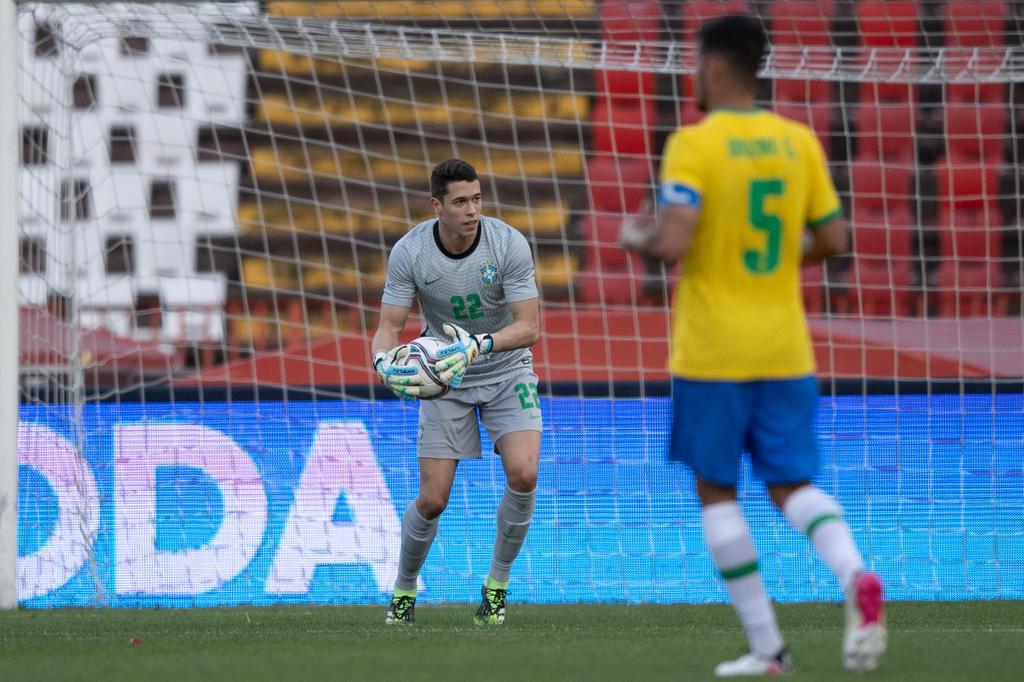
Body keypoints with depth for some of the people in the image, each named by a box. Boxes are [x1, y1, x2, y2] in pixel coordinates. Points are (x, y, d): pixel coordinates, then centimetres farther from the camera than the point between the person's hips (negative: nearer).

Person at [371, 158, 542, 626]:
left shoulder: (509, 244, -19)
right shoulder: (409, 252, -16)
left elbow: (529, 326, -21)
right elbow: (389, 326, -15)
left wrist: (479, 345, -39)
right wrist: (385, 361, -38)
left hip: (507, 371, 0)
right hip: (445, 377, 0)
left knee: (523, 474, -22)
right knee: (433, 500, -6)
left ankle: (496, 585, -1)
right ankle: (404, 589, 22)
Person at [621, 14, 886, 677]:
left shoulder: (694, 144, -11)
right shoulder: (799, 141, 5)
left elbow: (671, 243, -21)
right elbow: (832, 240, 8)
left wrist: (637, 238, 1)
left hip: (713, 350, -4)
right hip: (785, 349, 4)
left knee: (717, 490, 9)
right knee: (793, 484, 10)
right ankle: (856, 577, -22)